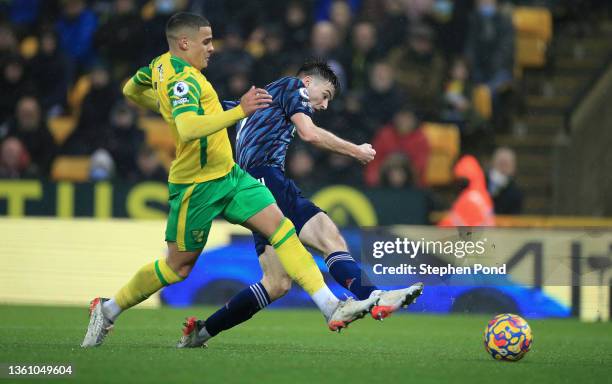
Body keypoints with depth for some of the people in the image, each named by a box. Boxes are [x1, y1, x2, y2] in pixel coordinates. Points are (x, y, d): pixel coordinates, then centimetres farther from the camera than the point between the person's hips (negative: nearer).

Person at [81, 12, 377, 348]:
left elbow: (131, 90, 27)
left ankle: (332, 308, -9)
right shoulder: (181, 78, -22)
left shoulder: (162, 65, 8)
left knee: (281, 227, -4)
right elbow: (188, 130, -39)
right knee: (178, 266, 4)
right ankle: (107, 310, 24)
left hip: (228, 174, 10)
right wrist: (239, 112, -42)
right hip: (196, 186, -10)